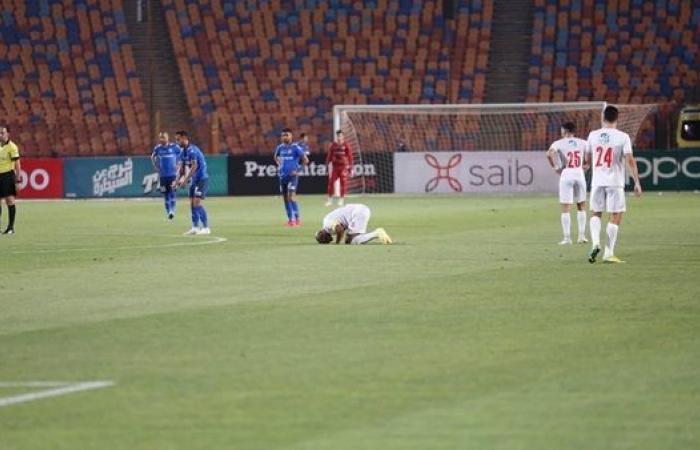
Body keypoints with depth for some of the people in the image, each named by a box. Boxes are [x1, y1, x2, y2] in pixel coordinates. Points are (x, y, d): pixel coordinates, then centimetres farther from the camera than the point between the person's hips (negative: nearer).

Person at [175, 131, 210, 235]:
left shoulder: (192, 150, -19)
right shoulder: (183, 152, 9)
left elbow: (194, 166, -24)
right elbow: (181, 167, 12)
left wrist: (185, 180, -24)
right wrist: (177, 180, -2)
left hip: (201, 179, -9)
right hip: (194, 180, 9)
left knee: (197, 203, -14)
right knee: (192, 203, 7)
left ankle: (206, 228, -10)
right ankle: (195, 227, 12)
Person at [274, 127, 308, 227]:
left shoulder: (295, 148, -8)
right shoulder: (280, 147, 9)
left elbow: (305, 160, -9)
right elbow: (276, 157, 30)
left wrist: (297, 168, -11)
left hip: (292, 175, -6)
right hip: (282, 176, 6)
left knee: (291, 196, -17)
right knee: (285, 198, 9)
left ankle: (297, 218, -12)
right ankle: (290, 219, 18)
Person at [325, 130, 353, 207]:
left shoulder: (346, 146, -1)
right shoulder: (332, 145, 4)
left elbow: (350, 157, 1)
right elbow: (329, 156, 6)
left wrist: (350, 169, -1)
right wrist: (328, 165, 1)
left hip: (343, 167, -1)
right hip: (335, 167, 1)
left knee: (343, 183, -2)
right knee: (331, 182, -4)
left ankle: (342, 200, 8)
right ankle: (330, 199, 4)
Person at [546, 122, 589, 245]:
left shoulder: (559, 143, -4)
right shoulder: (582, 143, 7)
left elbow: (550, 154, -20)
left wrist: (555, 167, -9)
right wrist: (586, 166, 14)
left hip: (566, 176, -3)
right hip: (579, 174, 3)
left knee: (565, 208, 2)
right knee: (581, 206, 16)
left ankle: (567, 238, -1)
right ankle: (582, 236, 13)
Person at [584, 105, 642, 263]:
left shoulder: (593, 135, 2)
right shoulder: (623, 137, -7)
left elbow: (587, 159, 13)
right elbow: (630, 161, -12)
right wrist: (637, 183, -8)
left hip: (597, 181, 3)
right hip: (615, 182, -3)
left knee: (596, 214, 17)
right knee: (615, 217, 5)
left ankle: (595, 243, -5)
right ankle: (608, 253, 1)